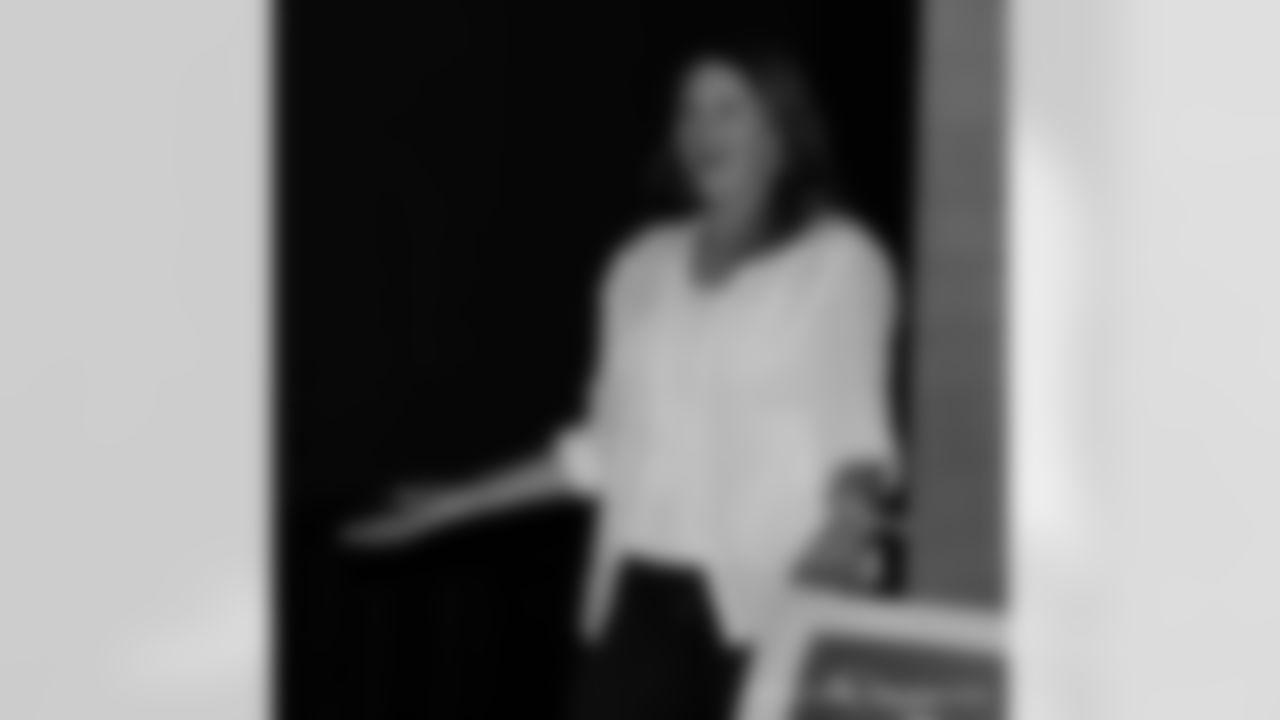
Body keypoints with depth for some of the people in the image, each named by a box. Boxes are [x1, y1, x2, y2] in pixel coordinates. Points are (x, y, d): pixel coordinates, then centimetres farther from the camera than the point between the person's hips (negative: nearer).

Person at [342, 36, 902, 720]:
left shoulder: (838, 259, 2)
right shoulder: (644, 265, 15)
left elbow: (853, 431, -2)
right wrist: (459, 502, 18)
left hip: (768, 593, -4)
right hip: (642, 590, 4)